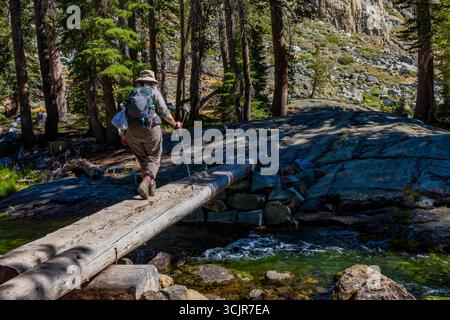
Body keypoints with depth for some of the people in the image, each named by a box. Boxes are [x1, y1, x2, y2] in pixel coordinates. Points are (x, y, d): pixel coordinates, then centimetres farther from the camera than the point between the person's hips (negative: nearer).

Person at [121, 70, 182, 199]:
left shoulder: (132, 94, 14)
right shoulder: (154, 92, 4)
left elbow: (125, 114, 8)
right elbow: (164, 112, 1)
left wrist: (123, 133, 14)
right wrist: (175, 124, 15)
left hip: (132, 132, 4)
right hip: (150, 129, -4)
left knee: (143, 158, 19)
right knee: (154, 158, 6)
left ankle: (151, 185, 21)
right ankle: (145, 183, -16)